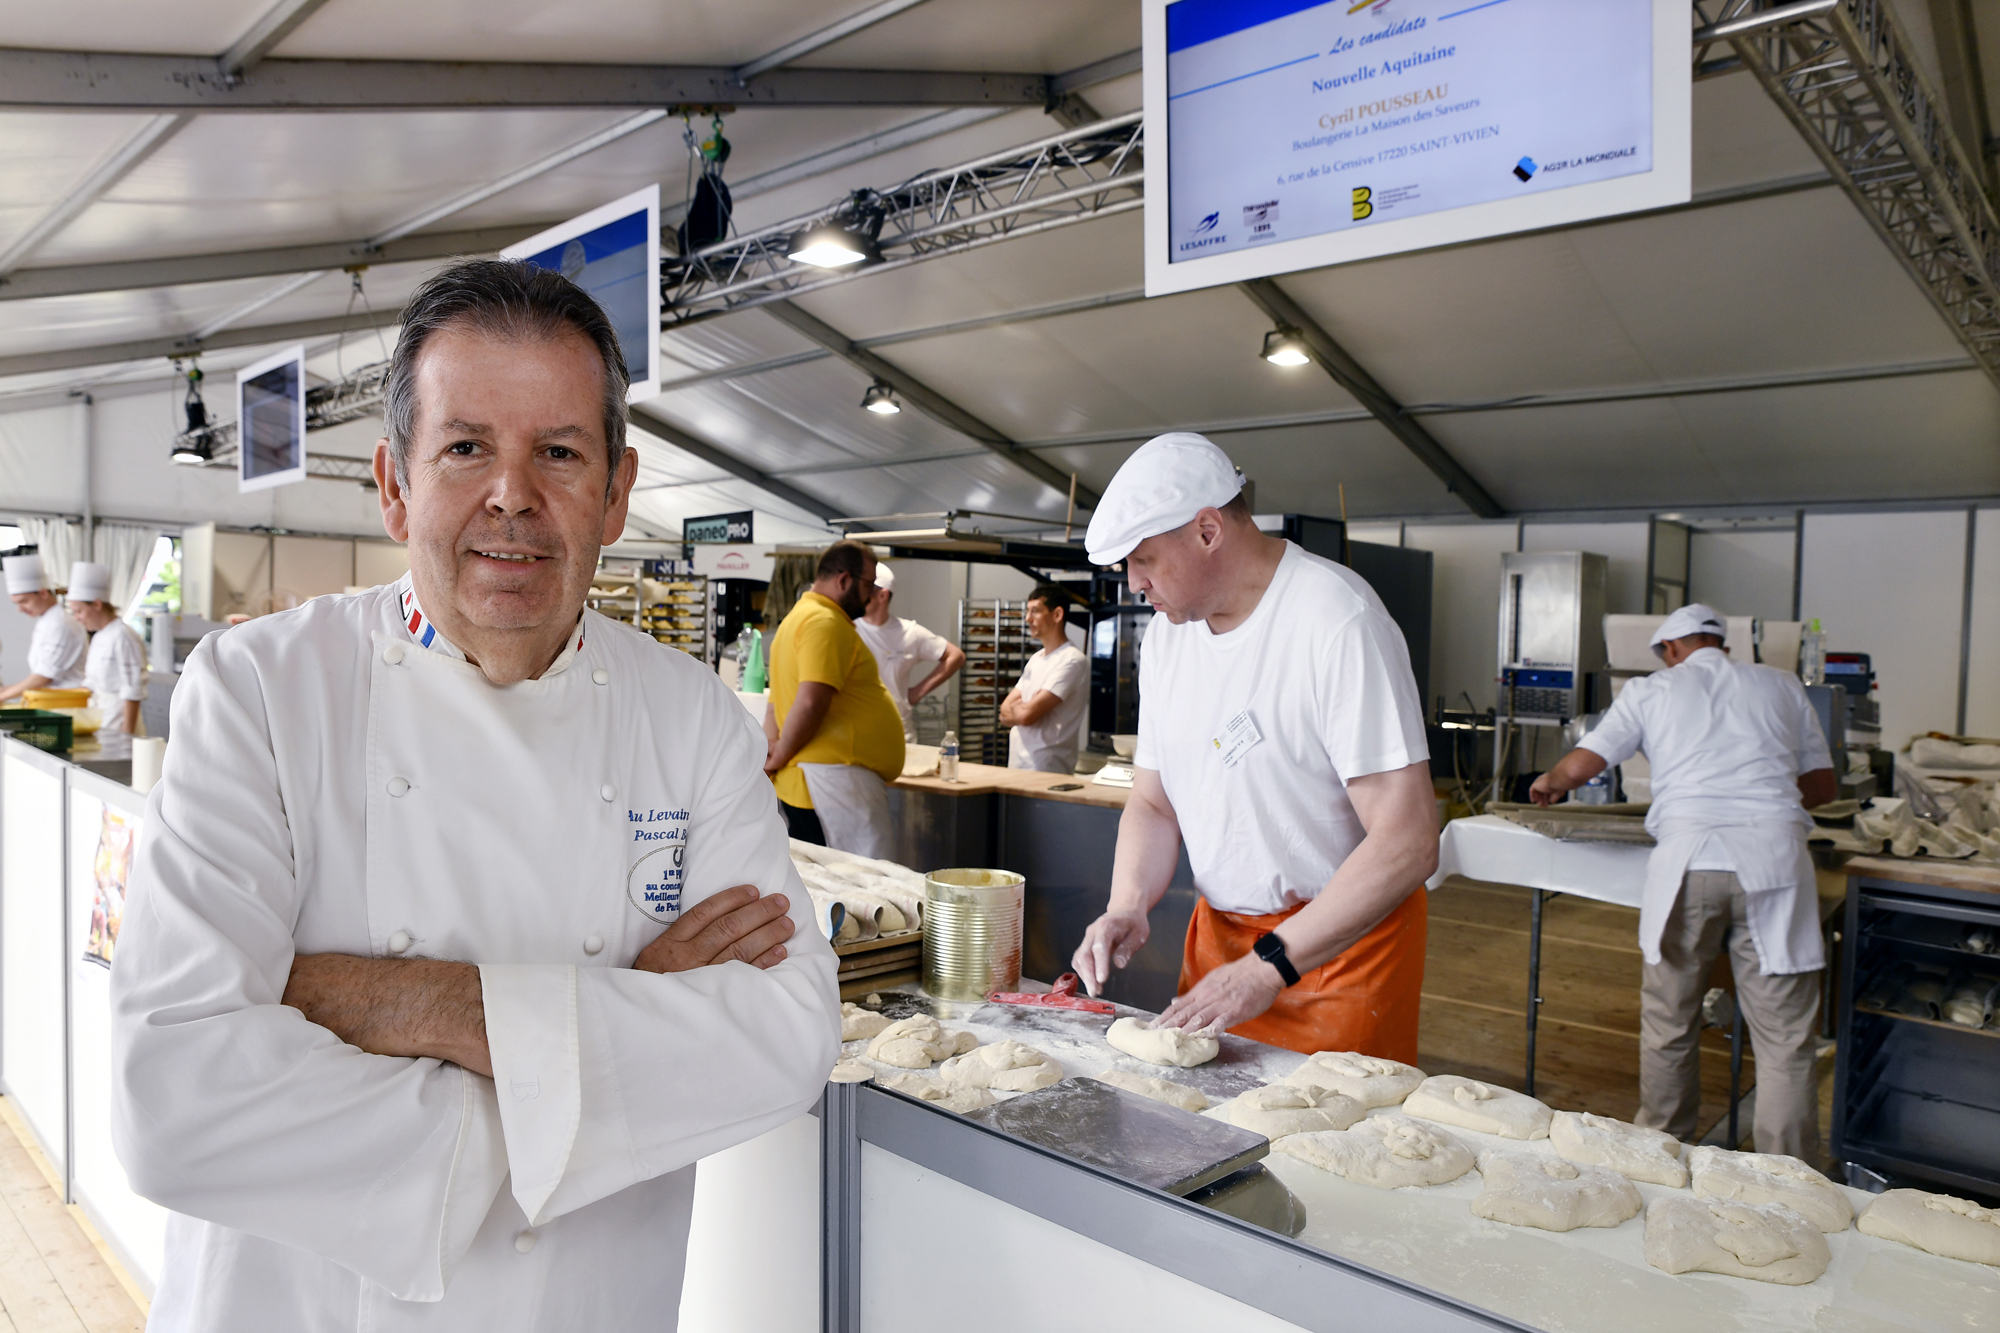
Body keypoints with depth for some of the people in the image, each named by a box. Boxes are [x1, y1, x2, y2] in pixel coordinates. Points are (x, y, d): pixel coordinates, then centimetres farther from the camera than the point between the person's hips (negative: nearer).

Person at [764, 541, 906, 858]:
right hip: (836, 781, -11)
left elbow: (775, 702, 24)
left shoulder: (801, 616, 22)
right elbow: (810, 702, -22)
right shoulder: (825, 622, -12)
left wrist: (774, 747, 11)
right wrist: (781, 756, -10)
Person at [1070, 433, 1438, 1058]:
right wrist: (1128, 905, -10)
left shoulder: (1339, 620, -21)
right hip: (1219, 927, 6)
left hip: (1344, 937, -6)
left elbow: (1409, 845, -25)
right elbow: (1153, 802, 9)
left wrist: (1269, 967, -26)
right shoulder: (1167, 630, 3)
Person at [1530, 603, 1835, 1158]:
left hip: (1687, 857, -1)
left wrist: (1547, 783, 28)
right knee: (1784, 1036, 5)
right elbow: (1821, 785, 21)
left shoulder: (1651, 690, 13)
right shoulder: (1781, 685, 19)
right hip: (1773, 855, 1)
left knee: (1668, 1025, 13)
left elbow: (1579, 767, 7)